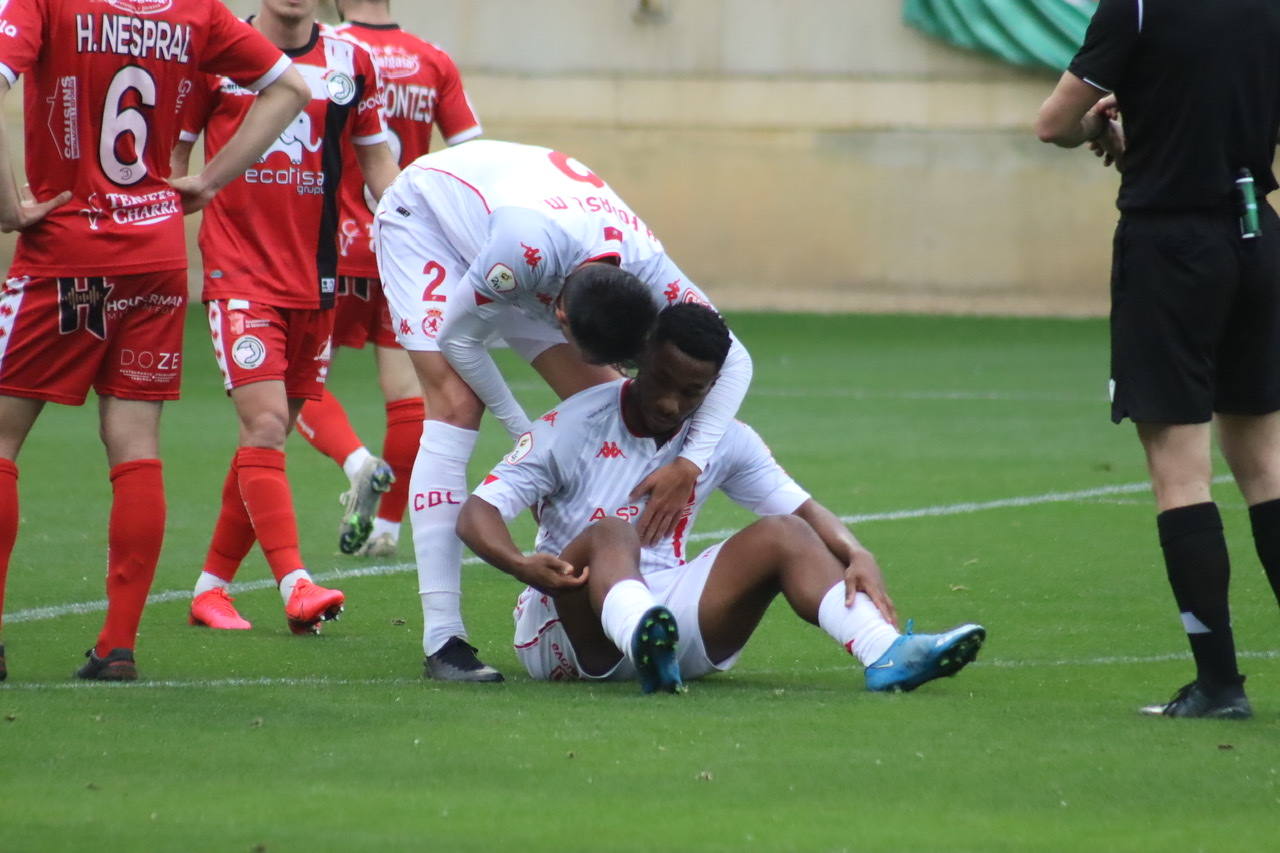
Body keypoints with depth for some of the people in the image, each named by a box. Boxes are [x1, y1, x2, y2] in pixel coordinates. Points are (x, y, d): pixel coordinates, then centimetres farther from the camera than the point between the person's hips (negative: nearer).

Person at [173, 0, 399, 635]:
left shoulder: (350, 63, 7)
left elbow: (376, 160, 17)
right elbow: (172, 154, 7)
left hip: (314, 282, 4)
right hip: (238, 276, -4)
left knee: (268, 437, 8)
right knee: (264, 424, -16)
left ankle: (212, 587, 19)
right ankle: (295, 586, -21)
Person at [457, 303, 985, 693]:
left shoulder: (726, 441, 7)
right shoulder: (575, 426, -6)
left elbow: (801, 509, 7)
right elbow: (476, 514, -12)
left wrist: (857, 557, -15)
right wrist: (523, 565, -34)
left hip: (667, 610, 4)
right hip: (569, 626, -4)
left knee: (780, 534, -13)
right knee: (611, 534, -34)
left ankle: (887, 656, -37)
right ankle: (644, 642, -70)